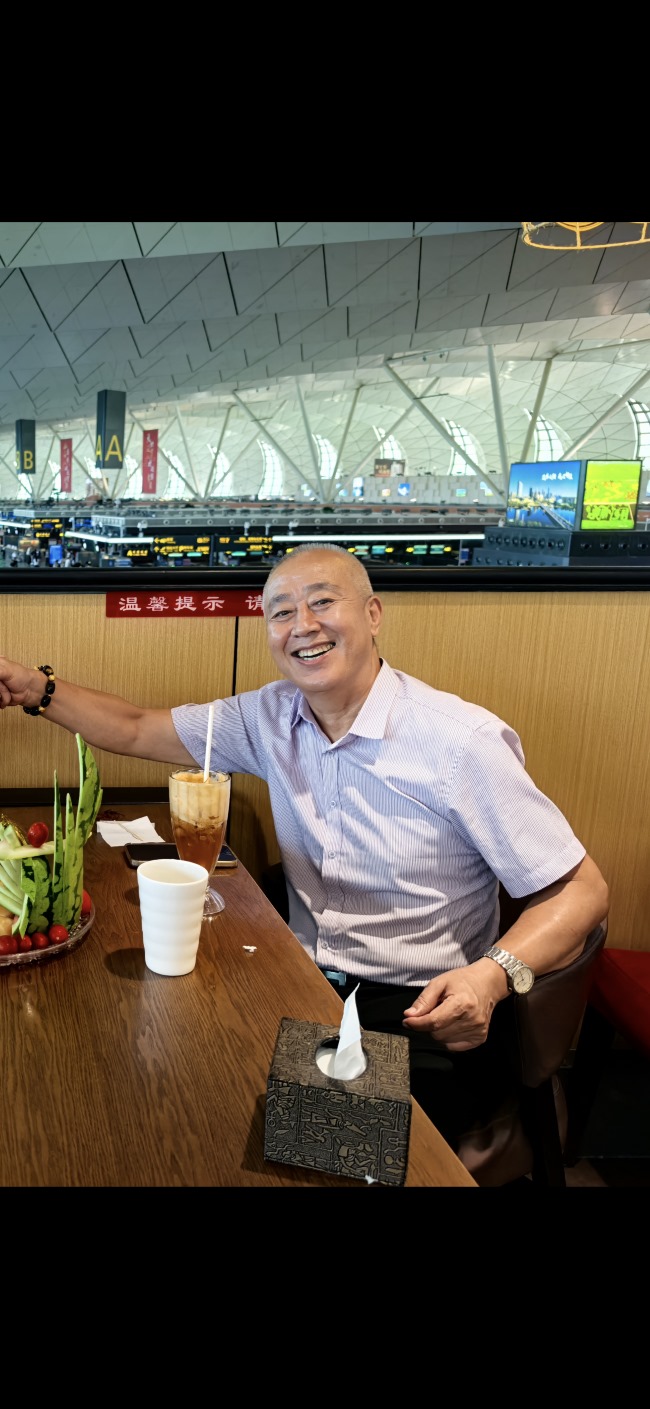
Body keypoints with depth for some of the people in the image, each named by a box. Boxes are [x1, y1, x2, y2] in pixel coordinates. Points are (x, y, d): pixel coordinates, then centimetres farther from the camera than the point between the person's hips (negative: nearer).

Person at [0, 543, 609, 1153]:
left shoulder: (462, 740, -16)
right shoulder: (270, 717, 2)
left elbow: (581, 889, -12)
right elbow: (136, 730, 14)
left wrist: (492, 976, -28)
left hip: (425, 1014, -4)